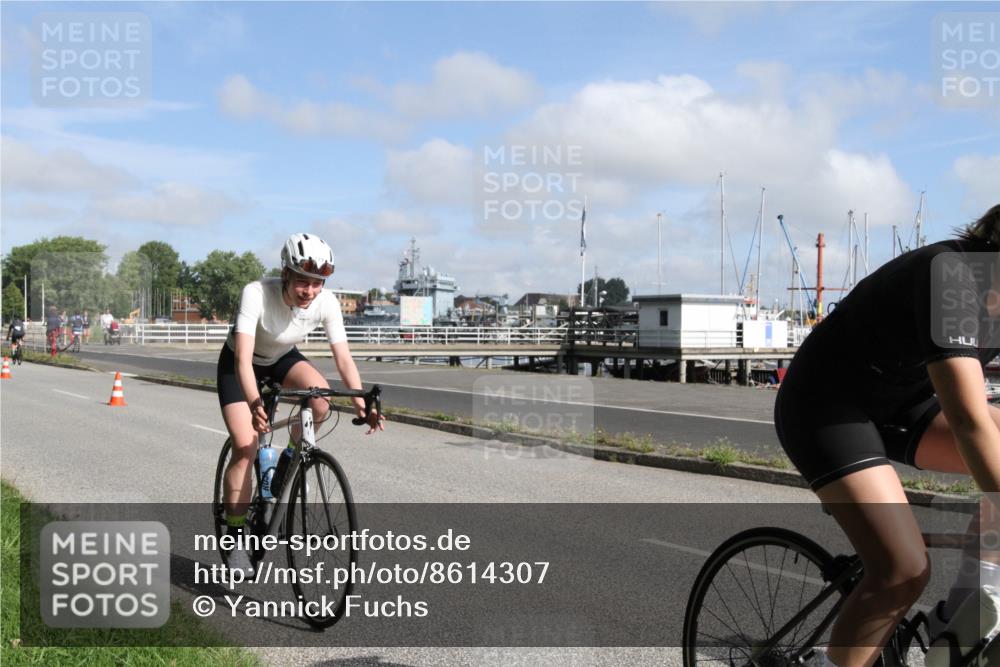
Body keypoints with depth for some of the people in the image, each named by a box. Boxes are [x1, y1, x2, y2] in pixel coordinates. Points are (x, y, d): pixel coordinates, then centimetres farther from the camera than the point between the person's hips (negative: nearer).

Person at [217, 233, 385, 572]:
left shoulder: (326, 302, -25)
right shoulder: (256, 294, -35)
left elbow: (343, 358, -24)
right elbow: (243, 358, -42)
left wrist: (362, 404, -38)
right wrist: (255, 403, -58)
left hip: (282, 359, 3)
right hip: (239, 364, -3)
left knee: (320, 396, -29)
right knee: (246, 447, -17)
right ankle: (235, 538, -2)